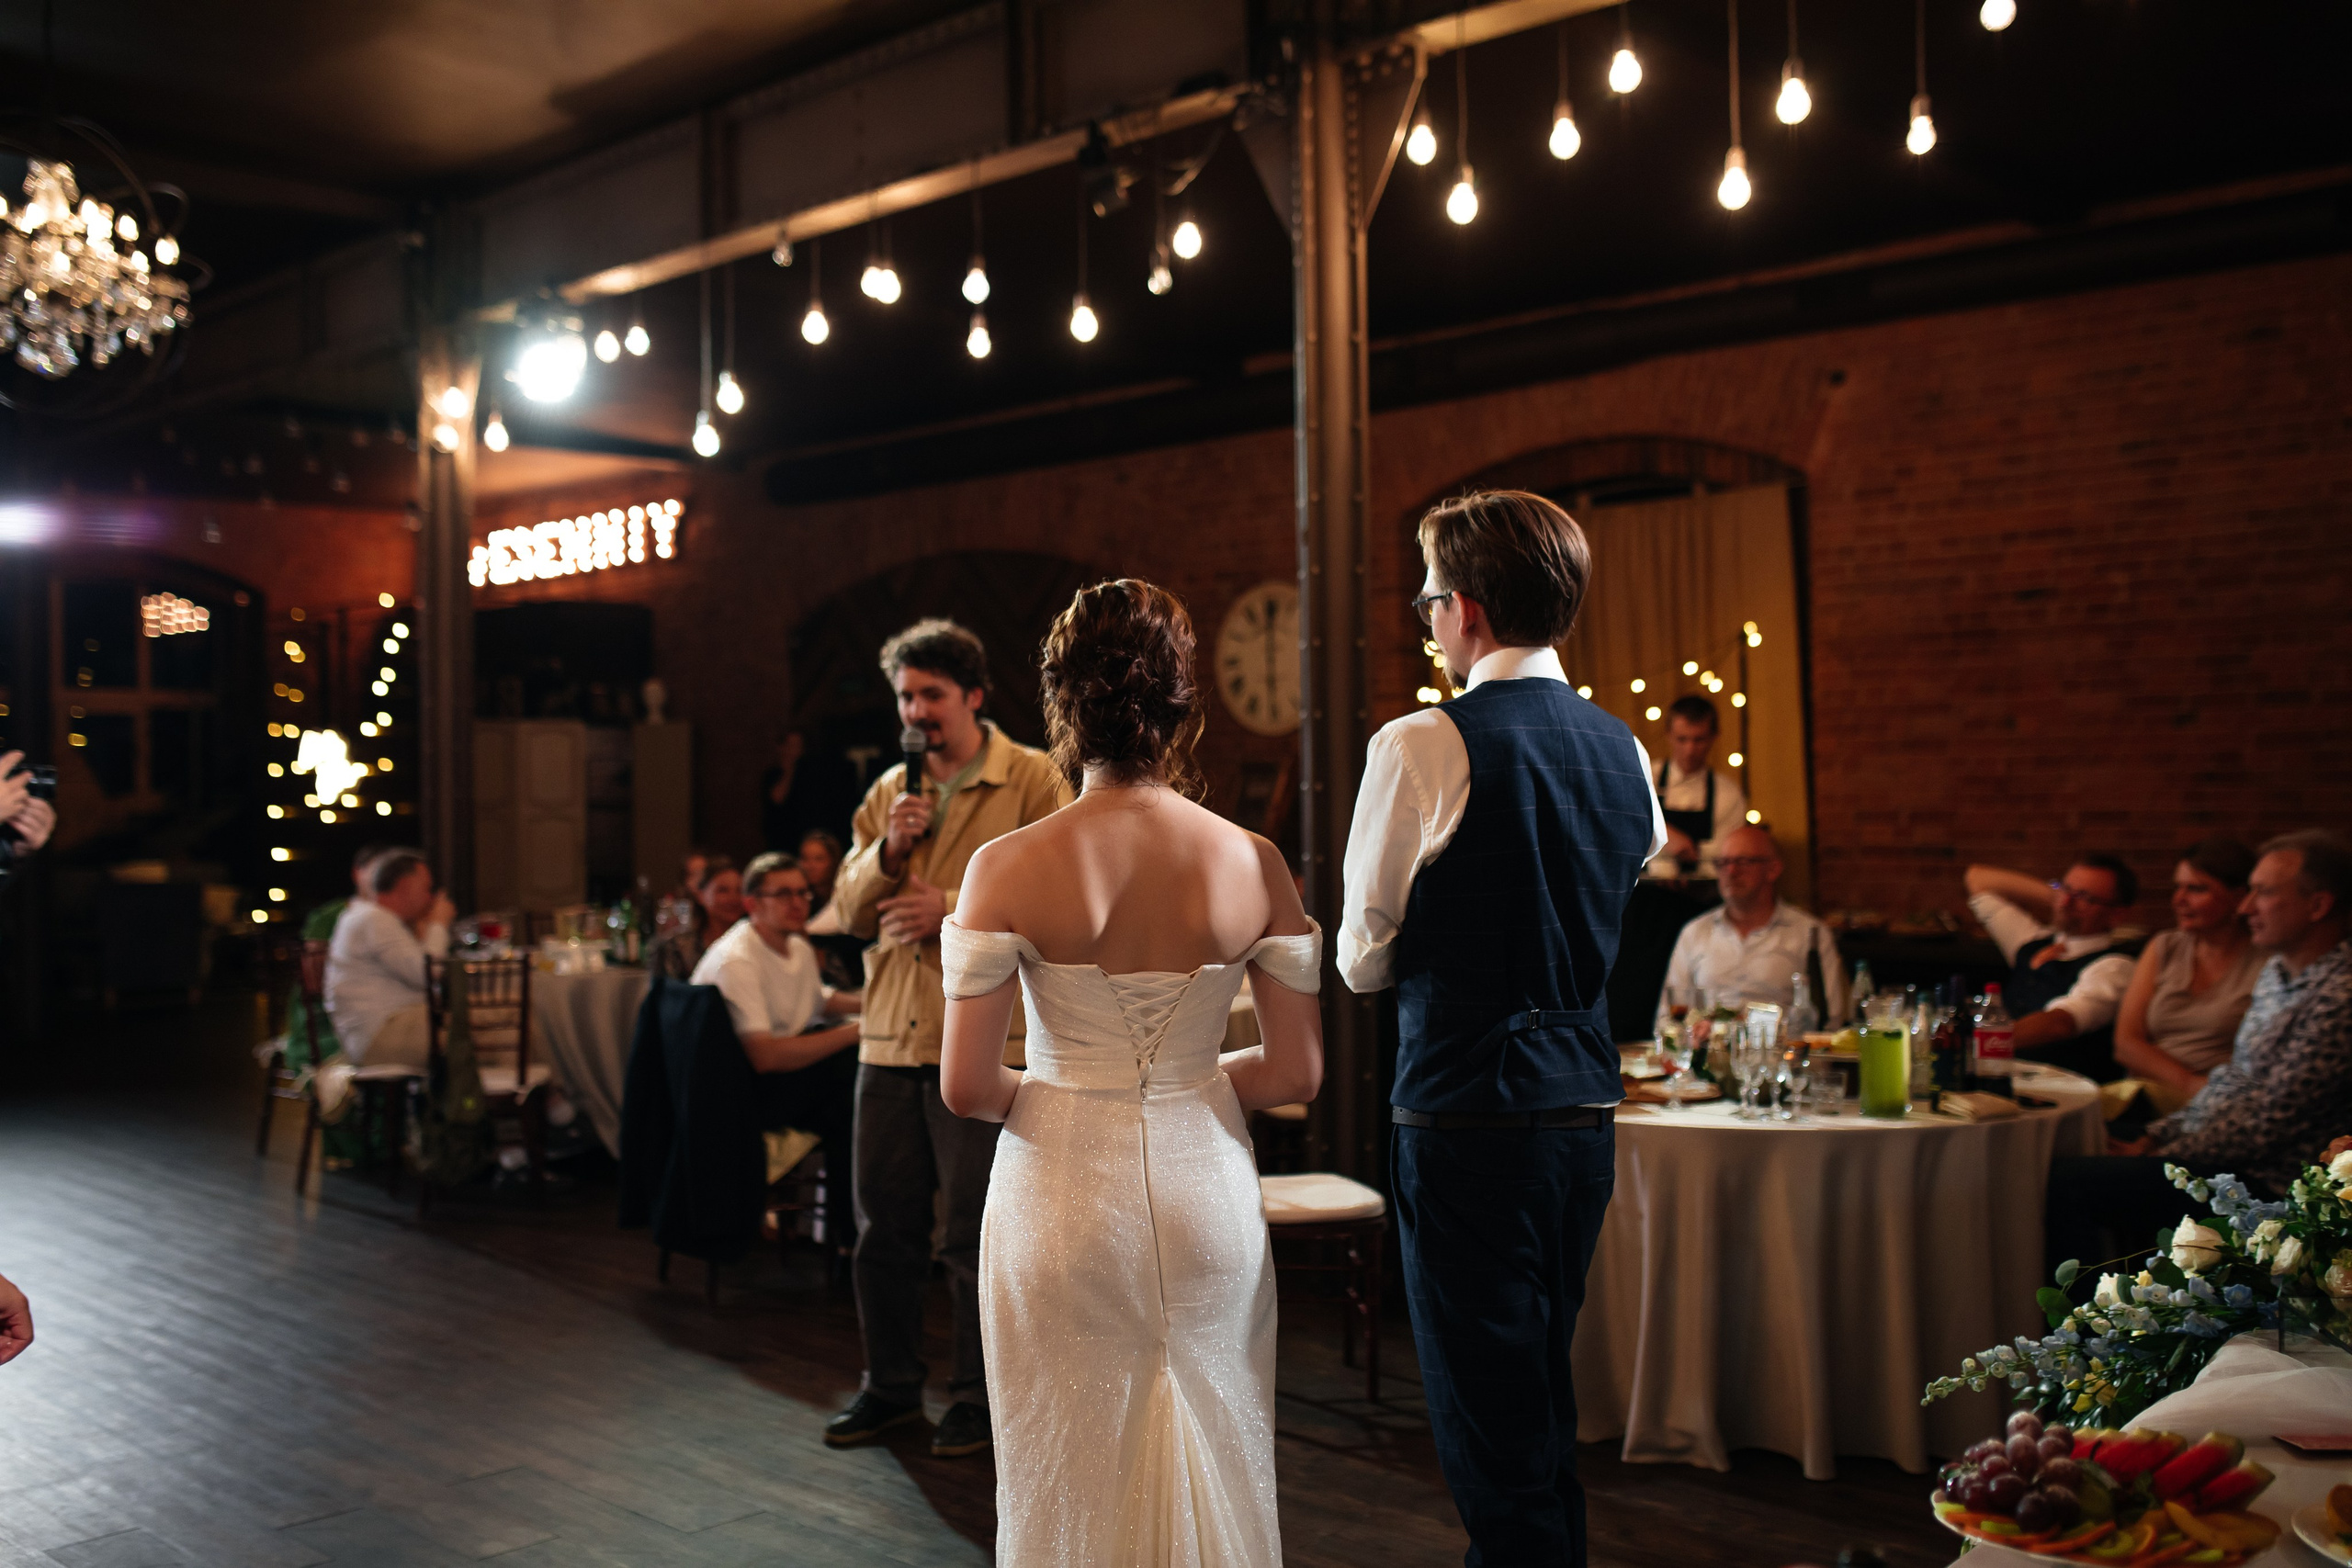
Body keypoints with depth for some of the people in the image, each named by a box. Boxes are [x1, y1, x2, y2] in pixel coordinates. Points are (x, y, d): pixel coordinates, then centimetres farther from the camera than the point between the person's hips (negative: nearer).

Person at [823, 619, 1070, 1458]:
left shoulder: (1031, 779, -4)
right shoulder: (888, 791, 14)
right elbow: (848, 910, 11)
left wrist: (954, 908, -18)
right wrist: (888, 849, -7)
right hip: (890, 1038, 6)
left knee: (976, 1233, 3)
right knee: (884, 1224, 12)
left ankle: (979, 1395, 19)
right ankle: (891, 1385, 28)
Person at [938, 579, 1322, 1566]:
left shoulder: (1008, 867, -12)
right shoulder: (1253, 863, -7)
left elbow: (965, 1088, -10)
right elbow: (1297, 1074, -2)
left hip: (1063, 1197, -1)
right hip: (1206, 1194, 2)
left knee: (1071, 1485, 14)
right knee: (1212, 1471, 18)